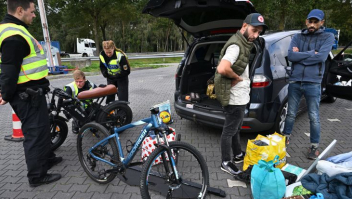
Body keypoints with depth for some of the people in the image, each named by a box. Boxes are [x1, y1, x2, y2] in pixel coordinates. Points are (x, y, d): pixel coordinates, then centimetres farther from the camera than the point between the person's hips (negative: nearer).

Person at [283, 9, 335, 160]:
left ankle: (314, 146, 21)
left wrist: (300, 56, -9)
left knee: (314, 117, 7)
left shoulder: (328, 37, 3)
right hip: (294, 82, 2)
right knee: (291, 114, 13)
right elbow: (290, 56, -9)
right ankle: (286, 137, 31)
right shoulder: (298, 37, 8)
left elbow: (321, 57, -15)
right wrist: (311, 53, -10)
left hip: (313, 83, -2)